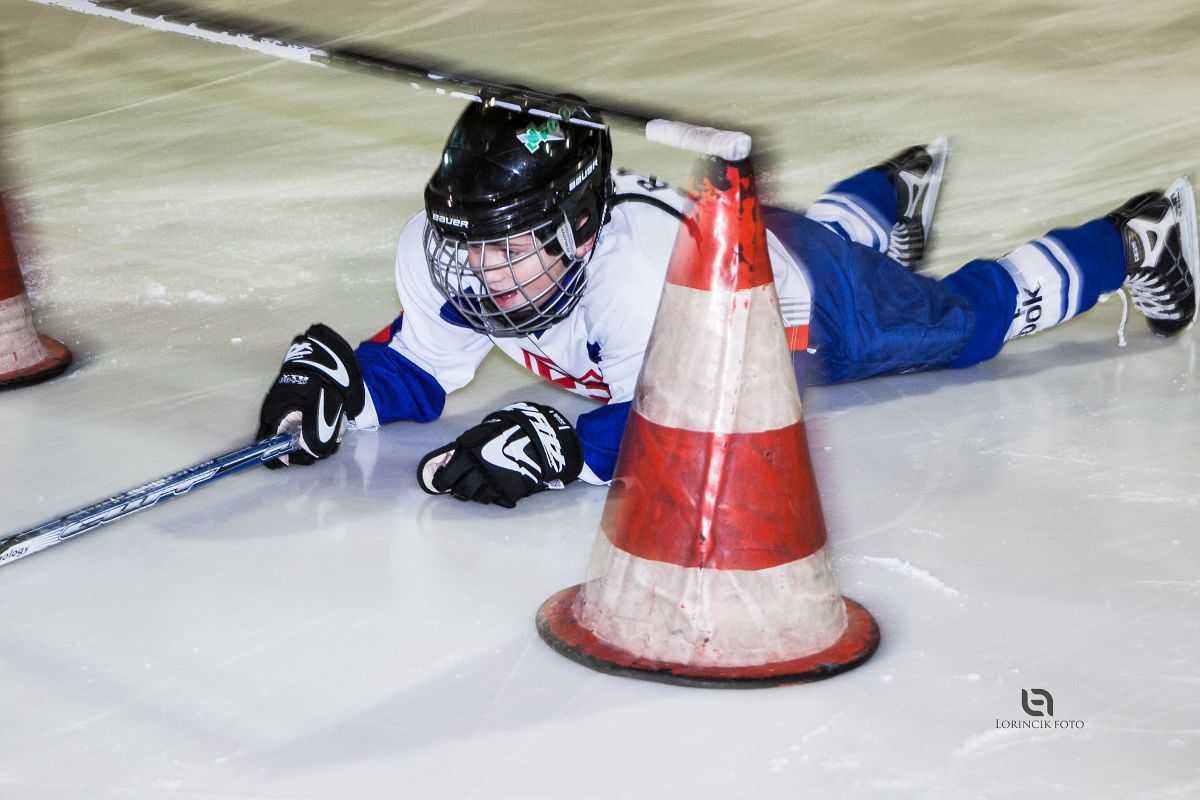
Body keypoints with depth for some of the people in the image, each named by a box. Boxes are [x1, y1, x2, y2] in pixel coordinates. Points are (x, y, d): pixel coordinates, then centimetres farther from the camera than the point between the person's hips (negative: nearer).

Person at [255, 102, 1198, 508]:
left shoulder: (638, 262, -48)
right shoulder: (439, 254, -30)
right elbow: (419, 370, -19)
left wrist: (563, 449, -64)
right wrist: (347, 388, -40)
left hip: (807, 301, -6)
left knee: (966, 318, 18)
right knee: (825, 225, 39)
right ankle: (896, 189, 72)